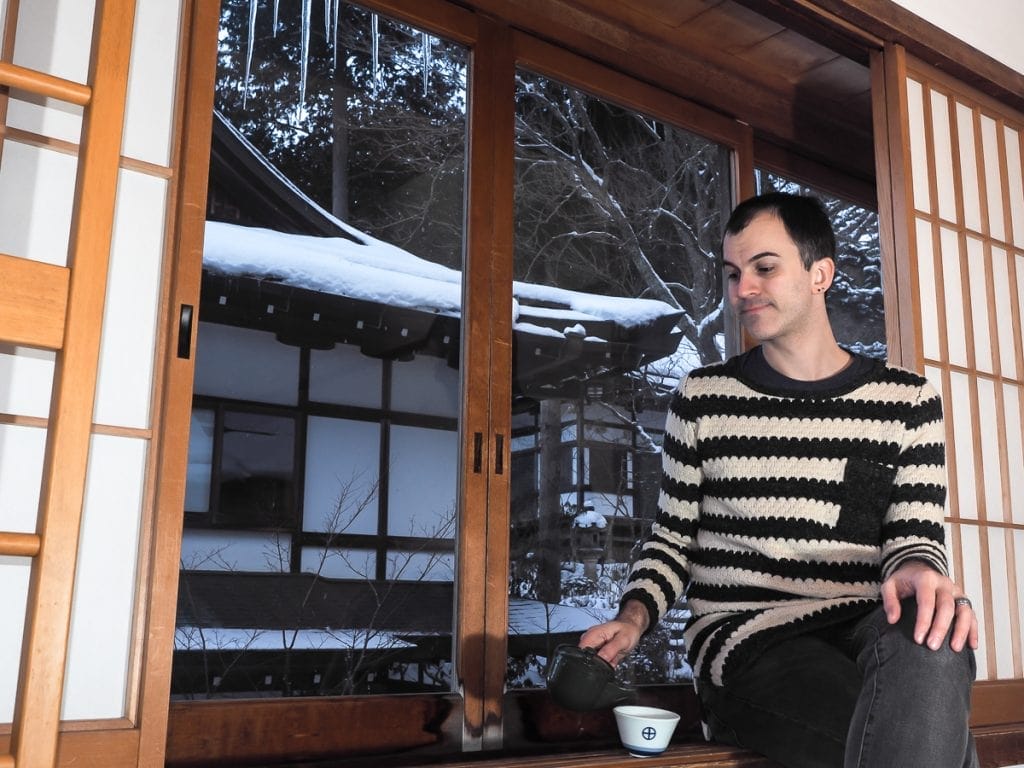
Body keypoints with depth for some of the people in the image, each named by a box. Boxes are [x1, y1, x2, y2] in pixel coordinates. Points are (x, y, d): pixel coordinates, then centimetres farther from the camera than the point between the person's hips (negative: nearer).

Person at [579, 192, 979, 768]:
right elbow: (673, 539, 13)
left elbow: (915, 533, 4)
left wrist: (917, 570, -22)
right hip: (744, 637, -2)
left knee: (933, 639, -36)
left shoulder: (907, 401, 9)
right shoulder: (703, 398, 9)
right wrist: (635, 617, -6)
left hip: (867, 628, 2)